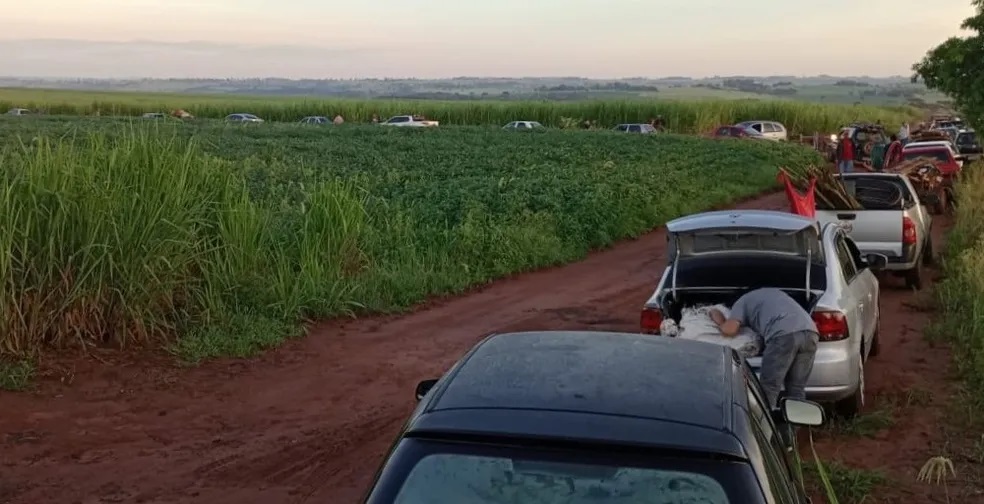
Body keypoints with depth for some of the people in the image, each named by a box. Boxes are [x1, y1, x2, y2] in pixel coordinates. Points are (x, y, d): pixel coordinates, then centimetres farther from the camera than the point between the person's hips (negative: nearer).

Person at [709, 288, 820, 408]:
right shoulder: (773, 292, 42)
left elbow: (729, 330, 6)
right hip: (810, 331, 6)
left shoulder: (742, 302, 22)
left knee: (768, 390, 2)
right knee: (797, 390, 13)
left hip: (785, 334, -6)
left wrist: (719, 322, 28)